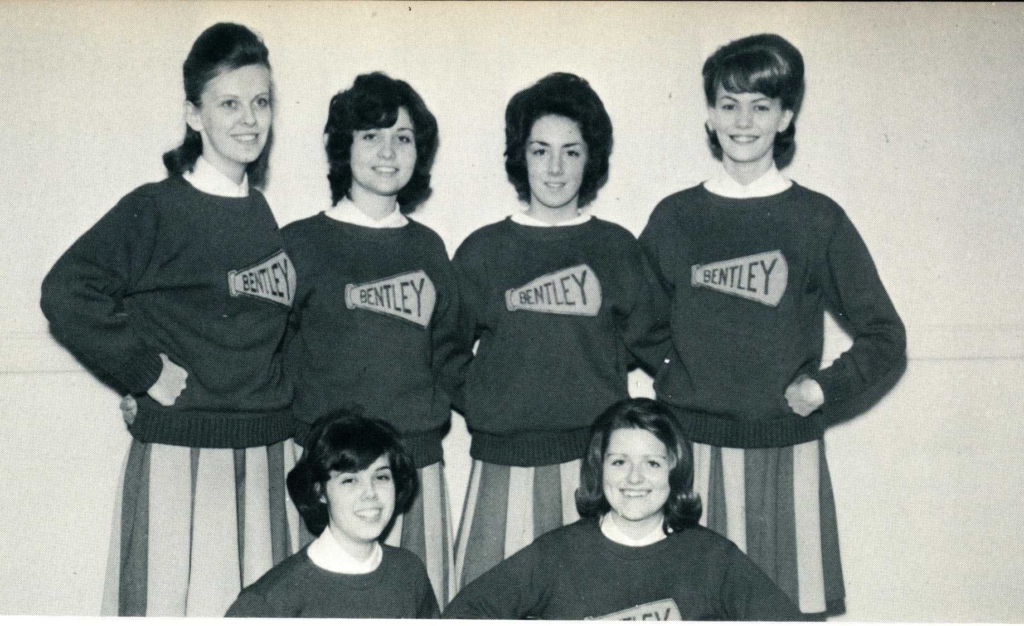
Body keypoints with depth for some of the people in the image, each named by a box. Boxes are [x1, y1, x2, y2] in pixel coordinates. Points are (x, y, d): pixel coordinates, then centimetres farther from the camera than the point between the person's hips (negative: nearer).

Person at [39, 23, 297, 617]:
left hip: (261, 454, 6)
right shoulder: (155, 210, -7)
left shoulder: (261, 216, 10)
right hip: (179, 452, -6)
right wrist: (146, 372, -14)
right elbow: (67, 295, -17)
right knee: (174, 600, 1)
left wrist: (271, 387, 9)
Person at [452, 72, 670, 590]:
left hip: (595, 458, 0)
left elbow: (656, 344, 12)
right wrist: (479, 400, 3)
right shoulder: (484, 251, 7)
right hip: (505, 463, 0)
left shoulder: (616, 249, 7)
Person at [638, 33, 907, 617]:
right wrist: (667, 379, 3)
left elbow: (885, 339, 7)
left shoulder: (818, 219, 3)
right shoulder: (675, 217, 8)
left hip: (786, 456, -1)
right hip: (693, 454, 1)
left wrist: (823, 391, -5)